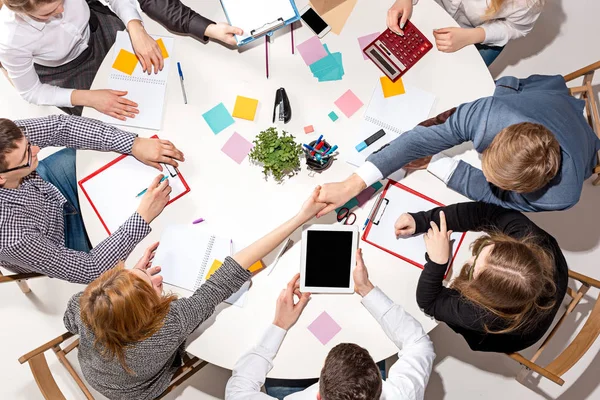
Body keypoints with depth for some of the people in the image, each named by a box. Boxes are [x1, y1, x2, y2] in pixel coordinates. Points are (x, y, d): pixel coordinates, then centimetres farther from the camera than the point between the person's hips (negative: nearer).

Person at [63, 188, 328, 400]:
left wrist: (135, 277, -20)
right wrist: (301, 216, -42)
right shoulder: (172, 324, -48)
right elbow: (229, 276, -45)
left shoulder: (84, 310, -39)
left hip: (92, 374, 2)